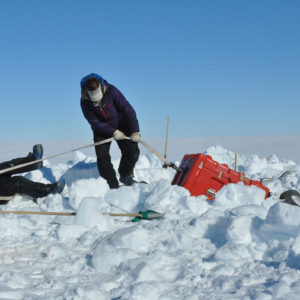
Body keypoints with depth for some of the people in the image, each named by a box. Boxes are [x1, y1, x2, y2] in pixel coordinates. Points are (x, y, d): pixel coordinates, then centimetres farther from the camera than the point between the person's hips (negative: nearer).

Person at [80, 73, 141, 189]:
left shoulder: (111, 91, -25)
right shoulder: (85, 102, -20)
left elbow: (128, 109, -22)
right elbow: (94, 123, -18)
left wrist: (135, 131, -24)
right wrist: (113, 132, -28)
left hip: (120, 125, 0)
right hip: (102, 130, 0)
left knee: (132, 151, -13)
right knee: (102, 157, -15)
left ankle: (125, 176, 14)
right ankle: (112, 186, -2)